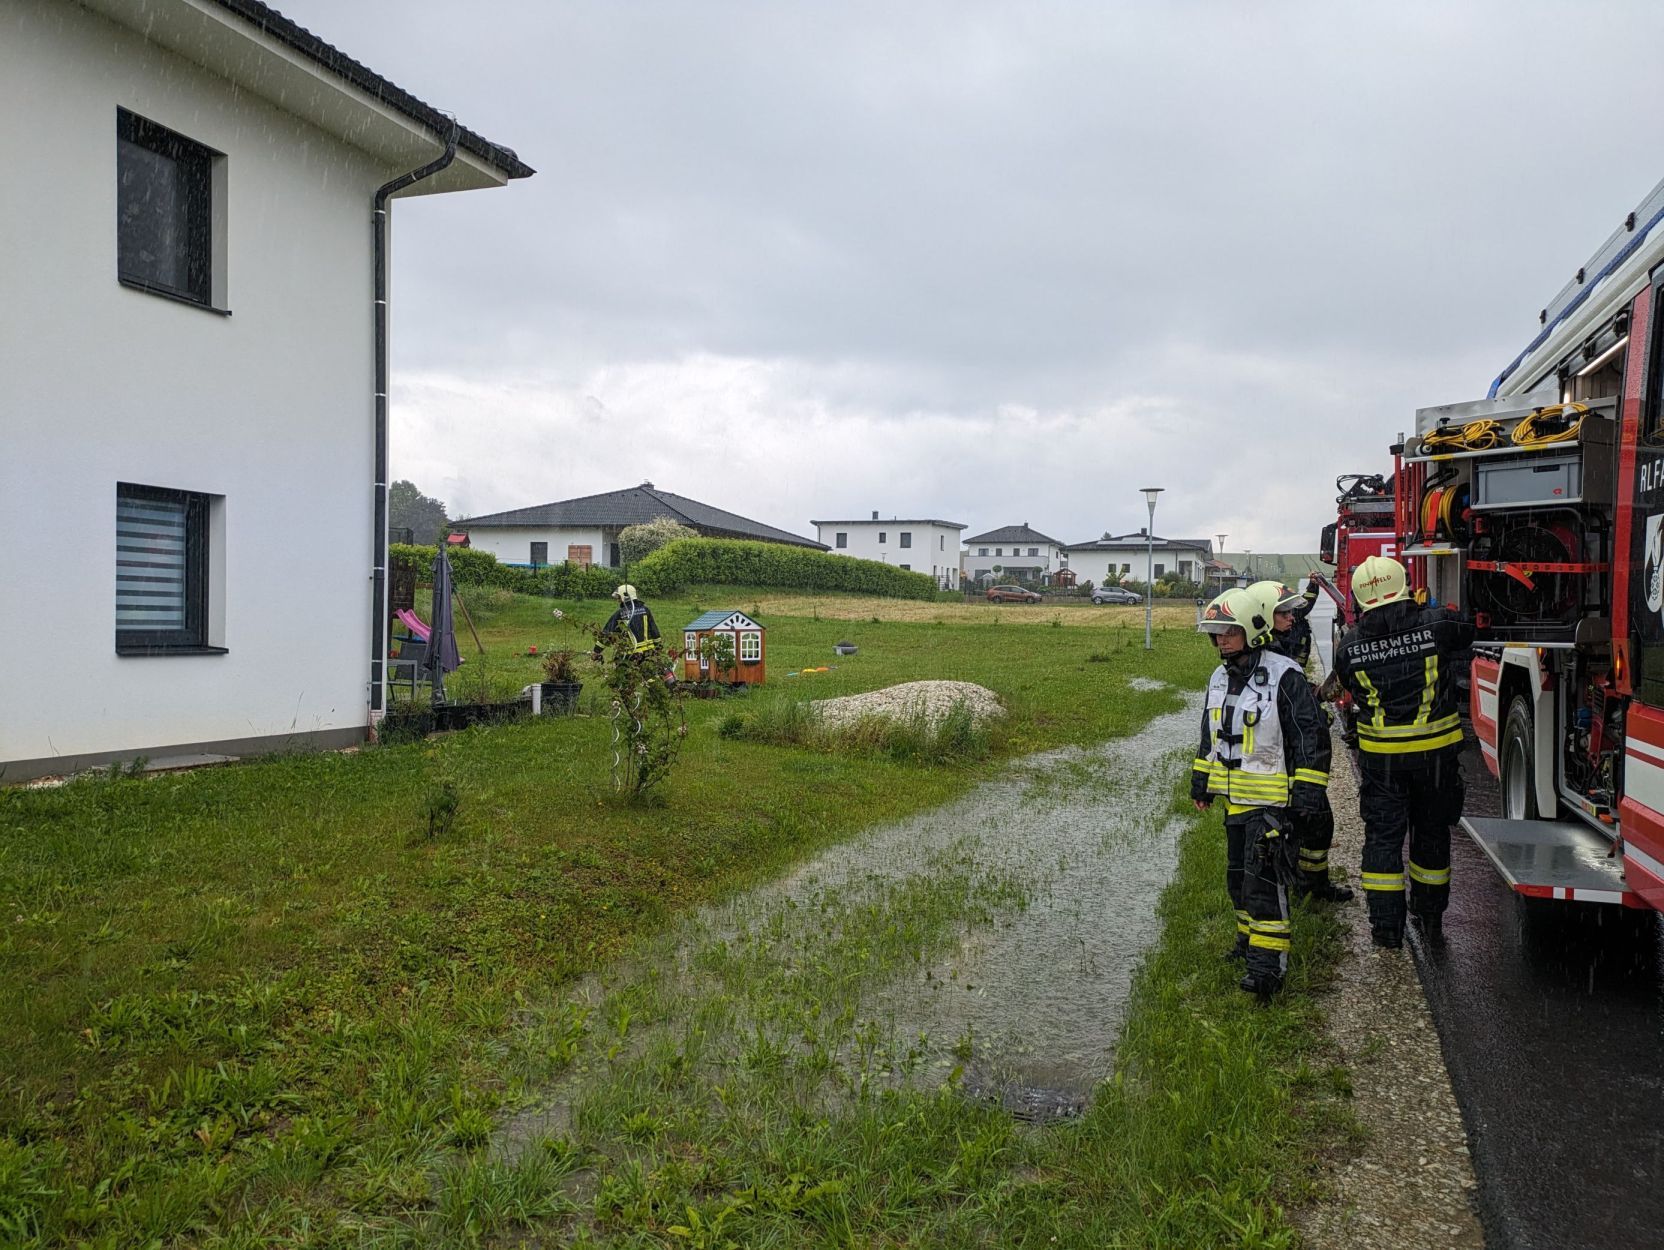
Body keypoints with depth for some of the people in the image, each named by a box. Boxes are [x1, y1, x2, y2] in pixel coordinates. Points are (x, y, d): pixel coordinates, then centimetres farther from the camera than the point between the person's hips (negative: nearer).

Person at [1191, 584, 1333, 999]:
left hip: (1271, 798, -8)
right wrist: (1201, 784, 22)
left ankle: (1268, 962, -9)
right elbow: (1210, 736, 21)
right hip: (1234, 797, 8)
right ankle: (1250, 938, 34)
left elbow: (1312, 736, -14)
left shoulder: (1284, 676, -15)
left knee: (1264, 879, -11)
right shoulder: (1220, 678, 10)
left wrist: (1306, 793, -16)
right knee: (1238, 875, 17)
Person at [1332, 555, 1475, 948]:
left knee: (1383, 835, 8)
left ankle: (1386, 924, 8)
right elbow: (1465, 635, 11)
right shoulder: (1437, 623, -12)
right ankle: (1428, 912, 32)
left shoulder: (1348, 647, -9)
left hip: (1380, 755, 0)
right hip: (1436, 750, 1)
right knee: (1431, 830, 17)